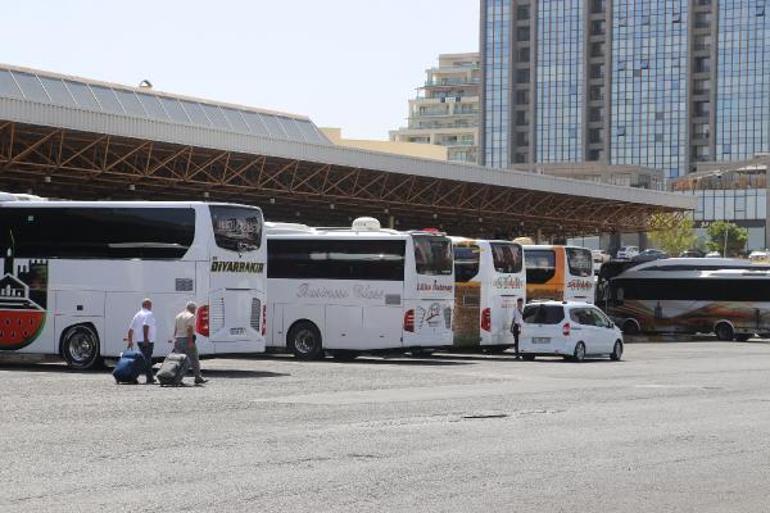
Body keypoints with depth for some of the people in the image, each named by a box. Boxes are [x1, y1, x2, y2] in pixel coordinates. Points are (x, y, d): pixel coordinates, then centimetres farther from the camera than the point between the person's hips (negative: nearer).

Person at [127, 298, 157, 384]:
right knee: (148, 359, -7)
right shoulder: (149, 314, -8)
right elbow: (145, 326, -23)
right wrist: (146, 338, -27)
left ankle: (150, 378, 19)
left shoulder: (137, 315, 17)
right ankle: (149, 379, -8)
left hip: (139, 341, 8)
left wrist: (130, 341, 20)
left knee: (146, 358, 14)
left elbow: (131, 329, 17)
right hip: (148, 341, -8)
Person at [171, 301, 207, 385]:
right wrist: (190, 341, -19)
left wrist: (175, 340, 18)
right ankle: (198, 378, -6)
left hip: (178, 340, 7)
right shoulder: (191, 316, -7)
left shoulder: (179, 316, 17)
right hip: (187, 340, -7)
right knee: (194, 360, -3)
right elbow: (190, 329, -16)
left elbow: (175, 329, 16)